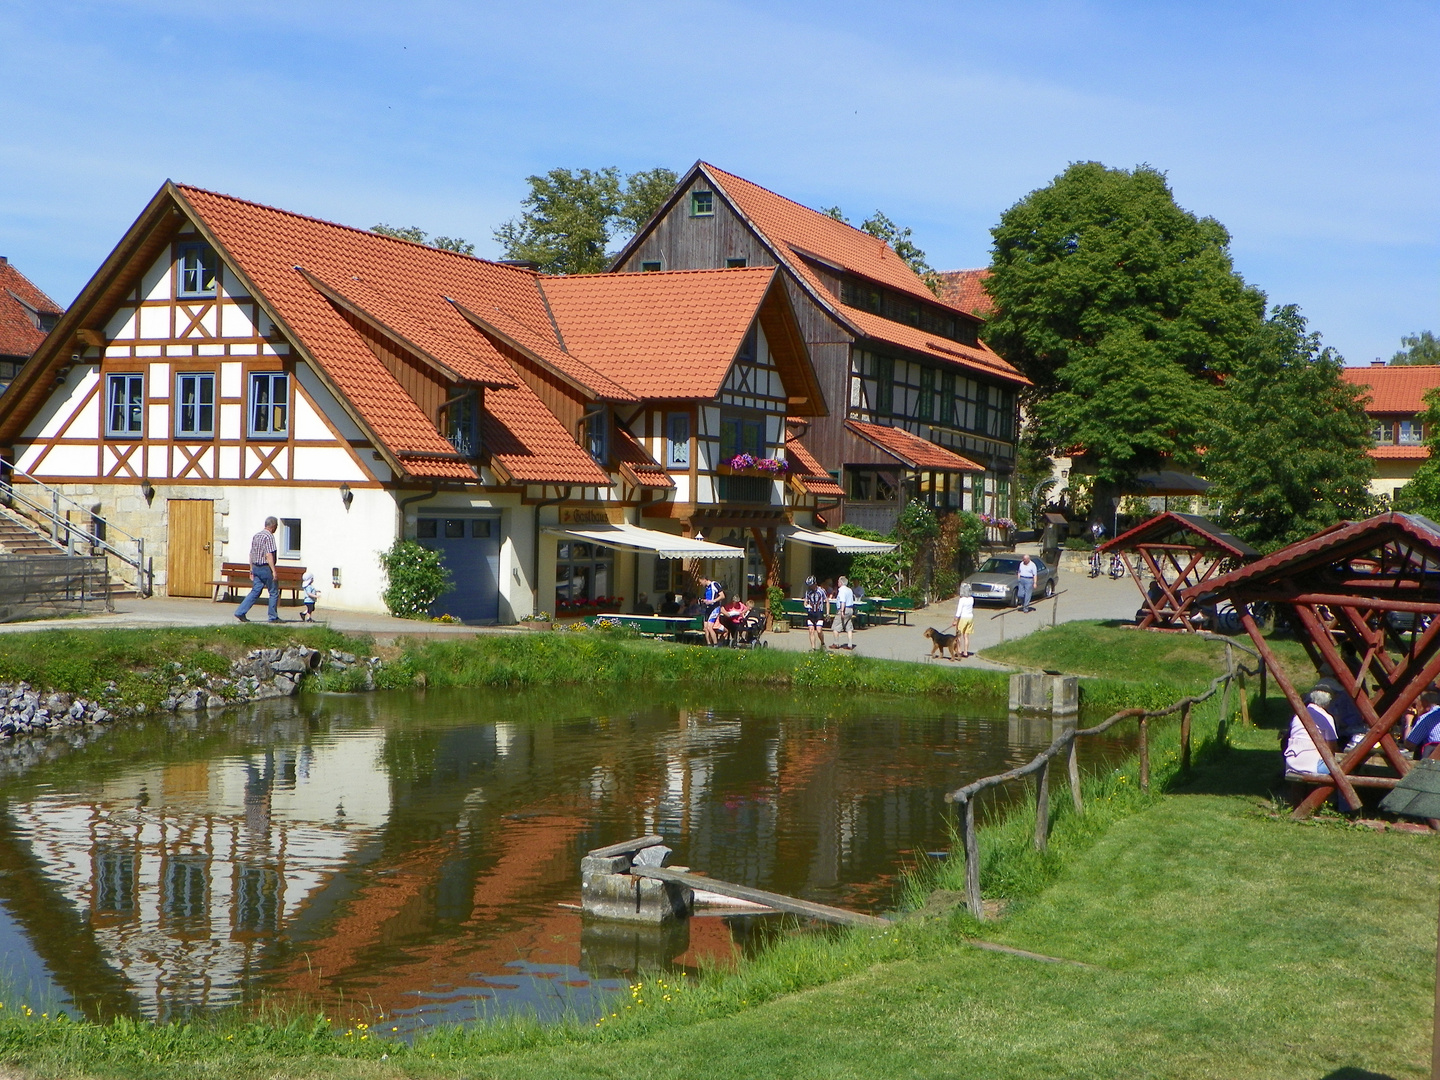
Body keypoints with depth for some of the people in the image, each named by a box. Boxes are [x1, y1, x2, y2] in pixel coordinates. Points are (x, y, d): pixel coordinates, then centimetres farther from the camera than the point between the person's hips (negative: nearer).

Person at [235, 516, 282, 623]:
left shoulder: (256, 536, 13)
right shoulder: (269, 536, -14)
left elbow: (251, 554, 16)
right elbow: (269, 555, -21)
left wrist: (251, 569, 20)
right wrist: (273, 570, -21)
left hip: (256, 567, 8)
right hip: (266, 568, -8)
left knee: (255, 591, 10)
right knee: (274, 592, 4)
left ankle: (240, 612, 1)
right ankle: (273, 617, 8)